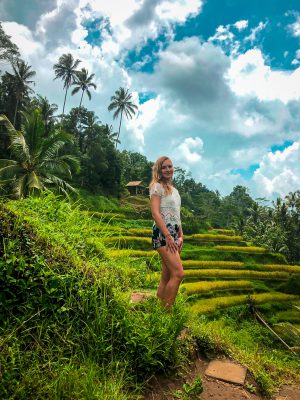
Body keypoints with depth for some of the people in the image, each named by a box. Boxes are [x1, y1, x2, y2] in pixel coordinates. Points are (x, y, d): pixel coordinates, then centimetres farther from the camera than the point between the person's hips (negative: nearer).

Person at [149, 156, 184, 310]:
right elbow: (155, 213, -13)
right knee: (178, 273, -16)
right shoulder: (157, 186, -2)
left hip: (174, 233, 8)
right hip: (162, 233, -8)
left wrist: (181, 235, 13)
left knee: (166, 276, 8)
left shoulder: (174, 189, 22)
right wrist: (168, 236, -19)